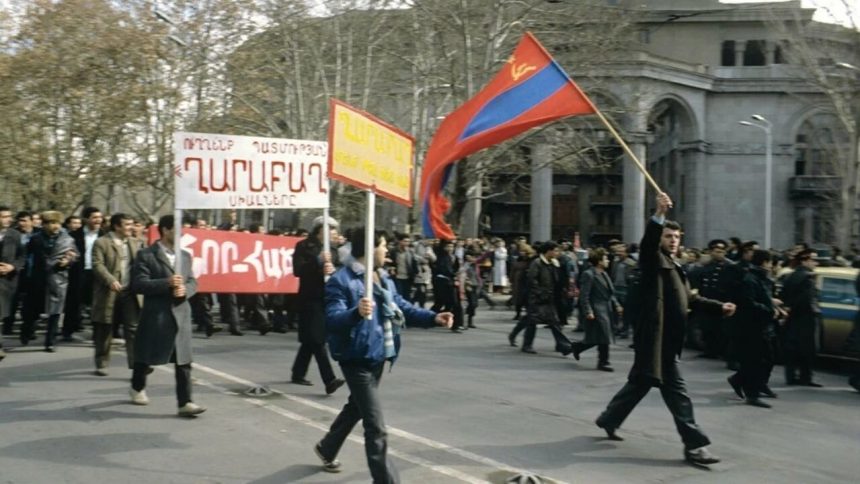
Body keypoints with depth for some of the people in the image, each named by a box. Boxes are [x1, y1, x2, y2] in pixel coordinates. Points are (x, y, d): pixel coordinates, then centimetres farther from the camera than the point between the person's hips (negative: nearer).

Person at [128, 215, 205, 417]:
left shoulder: (185, 255, 11)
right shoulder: (146, 255, -6)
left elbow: (193, 281, 12)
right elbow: (138, 284, -14)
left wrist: (185, 290, -11)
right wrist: (167, 283, -23)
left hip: (181, 314, 4)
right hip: (155, 315, -4)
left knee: (183, 361, -2)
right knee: (146, 356, 14)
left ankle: (185, 403, -2)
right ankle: (137, 388, 39)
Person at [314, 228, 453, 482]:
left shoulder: (384, 278, 10)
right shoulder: (341, 280, -18)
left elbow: (403, 307, 12)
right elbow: (332, 320, -28)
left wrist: (433, 317, -3)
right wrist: (356, 313, -48)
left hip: (378, 356, 10)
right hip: (358, 359, -9)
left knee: (356, 407, 28)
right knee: (375, 425, -8)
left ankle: (327, 448, 51)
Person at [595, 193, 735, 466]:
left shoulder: (674, 266, 21)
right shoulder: (654, 260, -6)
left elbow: (689, 298, 23)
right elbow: (647, 242, -28)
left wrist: (719, 307, 15)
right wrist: (659, 215, -41)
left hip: (666, 338, 10)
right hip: (655, 336, -10)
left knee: (641, 382, 19)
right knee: (675, 390, -8)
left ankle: (609, 419, 35)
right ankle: (694, 444, -4)